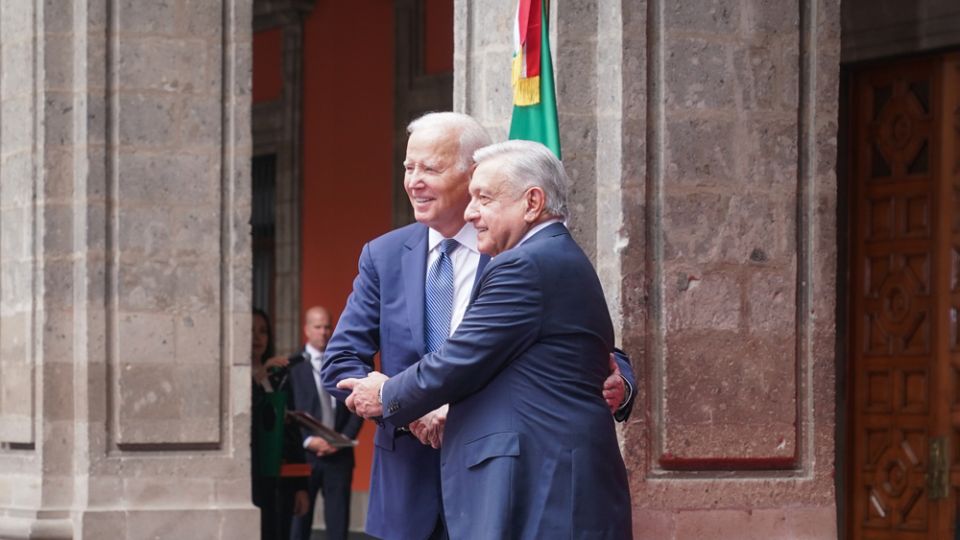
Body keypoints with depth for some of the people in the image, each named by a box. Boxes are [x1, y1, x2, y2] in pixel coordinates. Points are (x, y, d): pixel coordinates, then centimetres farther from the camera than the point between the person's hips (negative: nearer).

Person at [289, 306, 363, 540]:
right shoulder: (293, 365, 0)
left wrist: (344, 438, -6)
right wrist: (308, 440, -13)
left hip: (339, 453, 2)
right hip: (303, 453, -2)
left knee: (338, 519, 2)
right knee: (299, 517, 1)